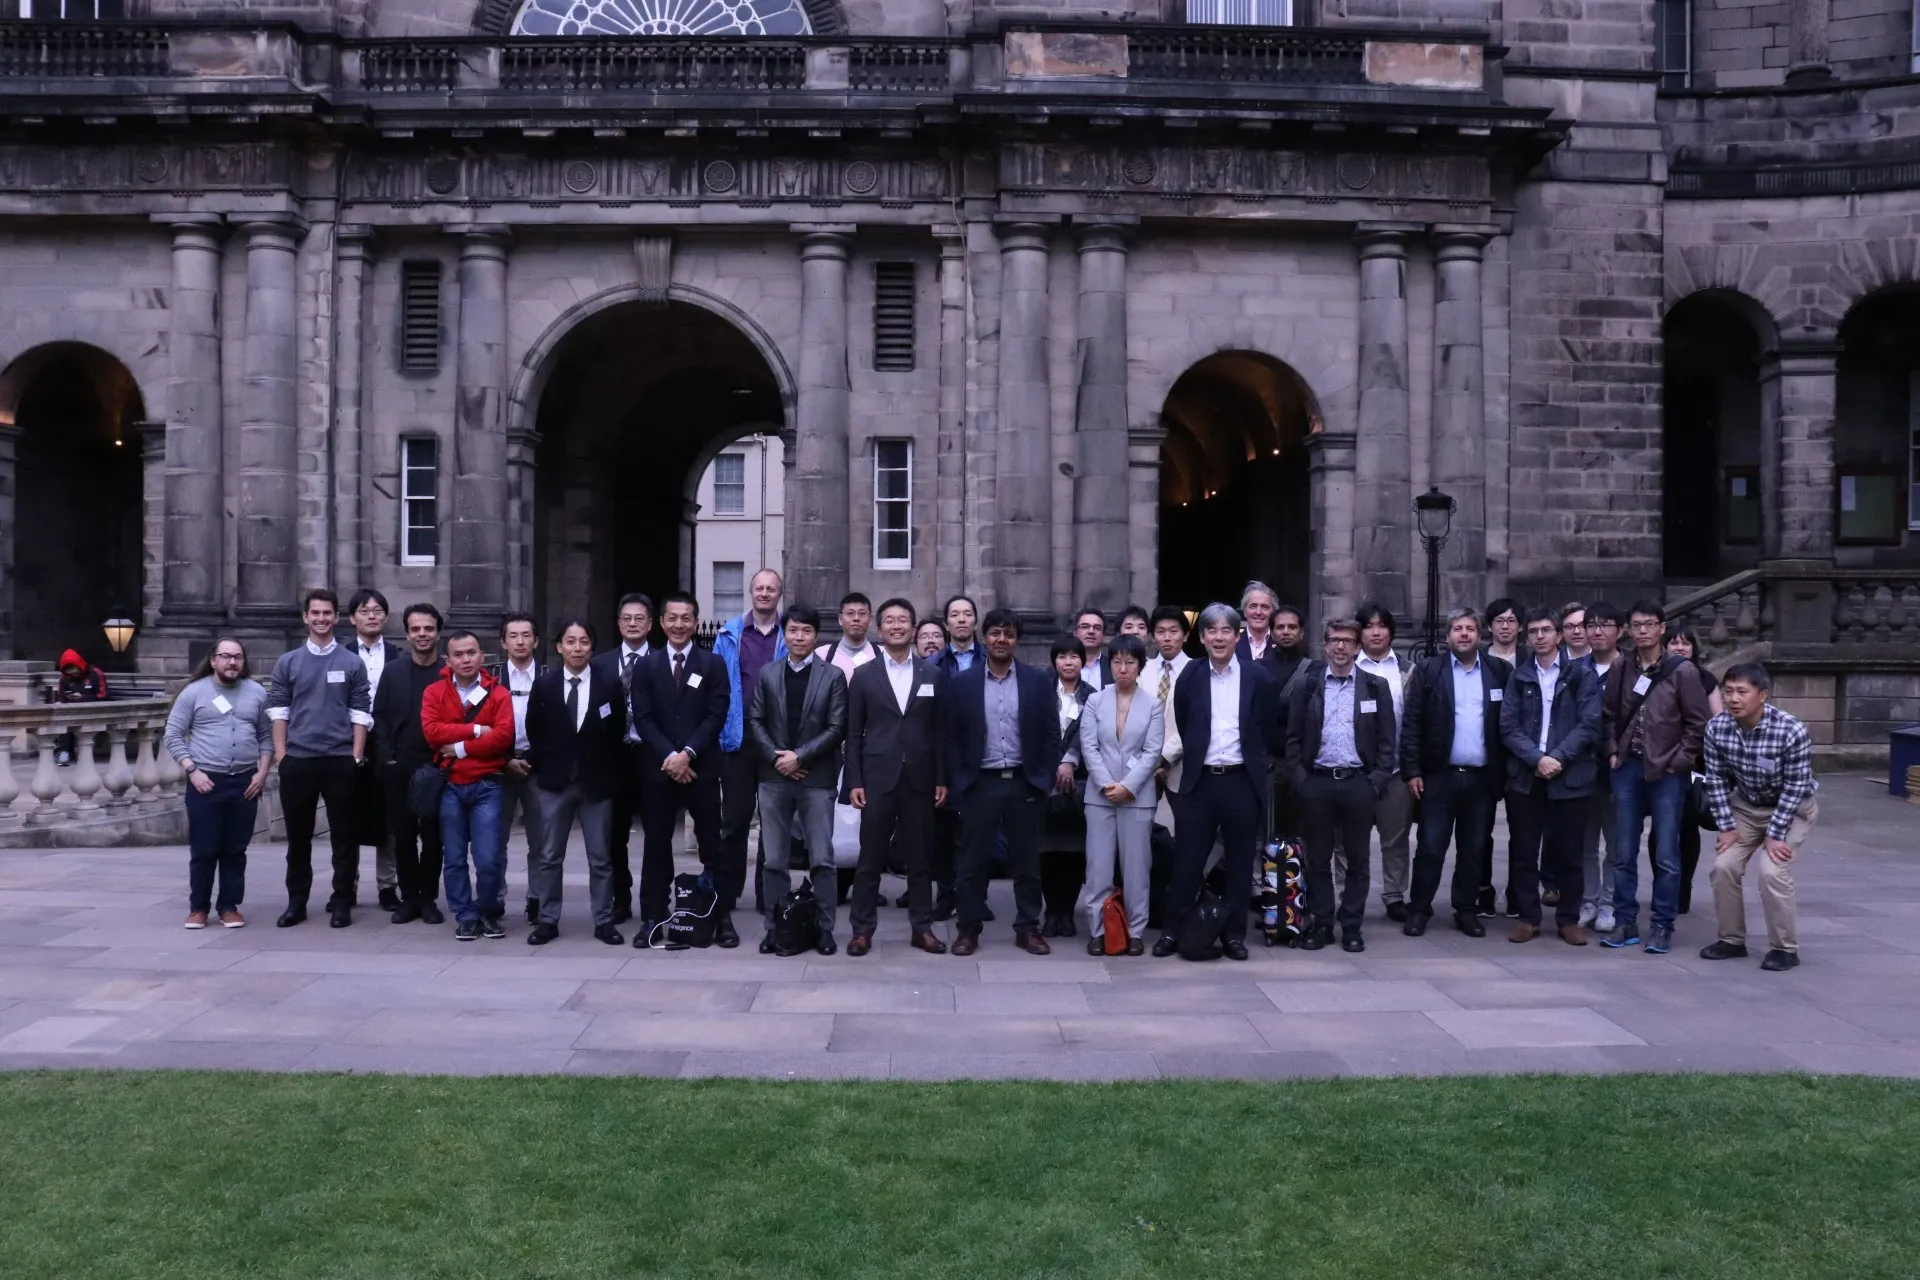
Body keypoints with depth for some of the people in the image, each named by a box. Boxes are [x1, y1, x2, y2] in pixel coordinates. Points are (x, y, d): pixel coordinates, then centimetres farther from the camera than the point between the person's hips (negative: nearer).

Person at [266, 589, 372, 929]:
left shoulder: (352, 663, 3)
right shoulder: (288, 662, 7)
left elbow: (361, 714, 2)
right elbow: (278, 710, 6)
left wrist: (356, 757, -5)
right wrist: (280, 755, -1)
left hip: (340, 761, -1)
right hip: (297, 761, 2)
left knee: (343, 835, 3)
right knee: (298, 835, 10)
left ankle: (342, 902, 11)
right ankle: (296, 902, 19)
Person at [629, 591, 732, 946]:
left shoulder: (713, 664, 5)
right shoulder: (646, 666, 8)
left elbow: (716, 716, -4)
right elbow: (643, 718, 0)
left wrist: (688, 753, -14)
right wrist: (669, 755, -13)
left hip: (702, 767, -1)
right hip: (658, 767, 1)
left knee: (712, 844, 2)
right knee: (657, 845, 5)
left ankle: (723, 918, 7)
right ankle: (652, 918, 11)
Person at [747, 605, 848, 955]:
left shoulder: (832, 675, 1)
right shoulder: (766, 673, 9)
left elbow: (836, 728, -5)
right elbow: (754, 722, 5)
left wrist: (800, 756, -12)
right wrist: (776, 757, -8)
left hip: (817, 779, -2)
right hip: (773, 778, 2)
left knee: (822, 859, -1)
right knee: (775, 860, 6)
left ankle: (825, 929, 7)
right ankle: (774, 928, 14)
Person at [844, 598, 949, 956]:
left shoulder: (934, 674, 6)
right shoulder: (863, 675, 4)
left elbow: (941, 731, 6)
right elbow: (853, 734, 2)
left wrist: (942, 779, 2)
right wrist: (854, 782, -4)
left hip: (920, 780, 1)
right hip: (878, 779, -1)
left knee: (919, 858, 8)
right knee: (870, 859, 3)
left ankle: (922, 927, 16)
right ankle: (862, 930, 11)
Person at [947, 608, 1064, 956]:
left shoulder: (1038, 680, 2)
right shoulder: (964, 681, 2)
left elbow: (1051, 733, 2)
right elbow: (954, 737, 4)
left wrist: (1047, 779, -3)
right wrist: (958, 781, -2)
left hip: (1025, 783, 0)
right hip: (980, 783, 0)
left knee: (1026, 861, 8)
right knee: (973, 861, 5)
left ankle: (1028, 928, 18)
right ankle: (969, 928, 15)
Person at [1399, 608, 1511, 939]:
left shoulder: (1499, 671, 5)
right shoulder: (1429, 670, 0)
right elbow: (1412, 723, -3)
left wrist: (1505, 771, 0)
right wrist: (1412, 770, -8)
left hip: (1482, 777, 2)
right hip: (1440, 775, -2)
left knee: (1474, 849, 10)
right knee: (1430, 847, 1)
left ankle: (1467, 910, 21)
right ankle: (1419, 909, 10)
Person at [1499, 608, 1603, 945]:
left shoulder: (1581, 676, 2)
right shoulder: (1519, 677, 9)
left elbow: (1589, 725, -5)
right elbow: (1508, 727, 1)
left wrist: (1557, 757, -15)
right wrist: (1536, 758, -13)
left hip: (1569, 775, -2)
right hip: (1525, 775, 2)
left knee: (1568, 852, 4)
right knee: (1523, 851, 4)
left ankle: (1569, 919, 15)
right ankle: (1528, 917, 14)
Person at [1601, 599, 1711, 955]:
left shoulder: (1682, 670, -5)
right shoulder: (1620, 670, 6)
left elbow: (1698, 722, -3)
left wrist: (1678, 761, -7)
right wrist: (1613, 752, 6)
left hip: (1667, 772, -4)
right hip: (1627, 768, 4)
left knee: (1666, 855, 0)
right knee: (1624, 853, 7)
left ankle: (1663, 926, 9)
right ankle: (1625, 923, 15)